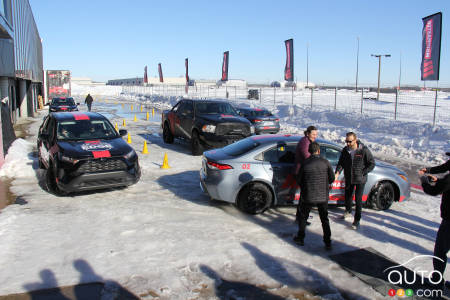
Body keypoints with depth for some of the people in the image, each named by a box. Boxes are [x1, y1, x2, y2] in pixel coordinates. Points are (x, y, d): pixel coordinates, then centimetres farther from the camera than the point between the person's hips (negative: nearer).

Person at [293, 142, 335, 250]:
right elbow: (332, 178, 1)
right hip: (323, 196, 1)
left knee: (303, 217, 17)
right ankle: (328, 243, 16)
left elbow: (299, 179, 1)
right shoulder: (325, 162, -7)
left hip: (308, 196, -1)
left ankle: (300, 238, 27)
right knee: (324, 219, 14)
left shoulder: (305, 163, -8)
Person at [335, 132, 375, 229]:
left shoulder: (364, 150, -17)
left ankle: (357, 220, 7)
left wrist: (362, 173, -16)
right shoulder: (345, 150, -4)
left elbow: (372, 164, -9)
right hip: (348, 178, 5)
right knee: (348, 196, 20)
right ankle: (348, 212, 45)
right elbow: (341, 163, 2)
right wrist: (337, 172, -16)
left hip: (360, 180, -5)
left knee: (358, 199, -4)